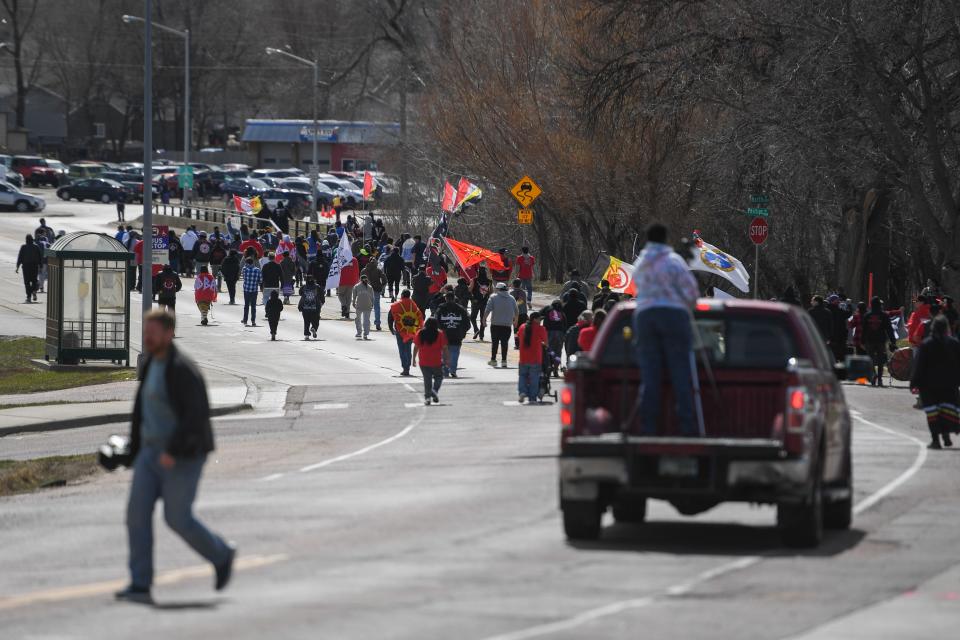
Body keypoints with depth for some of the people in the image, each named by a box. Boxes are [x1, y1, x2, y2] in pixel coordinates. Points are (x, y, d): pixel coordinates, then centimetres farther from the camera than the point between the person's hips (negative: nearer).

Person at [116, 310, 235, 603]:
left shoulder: (182, 370, -18)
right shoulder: (152, 365, 11)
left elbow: (198, 414, -25)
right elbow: (141, 410, 20)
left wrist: (174, 451, -29)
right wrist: (136, 451, 21)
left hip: (183, 454, -8)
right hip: (153, 451, 8)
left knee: (178, 518, -2)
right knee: (137, 512, -5)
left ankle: (221, 555, 26)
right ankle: (140, 586, -6)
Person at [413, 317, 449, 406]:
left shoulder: (419, 334, 0)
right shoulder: (440, 334, -5)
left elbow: (416, 347, 3)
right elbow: (444, 348, -5)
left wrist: (414, 358, 11)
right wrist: (447, 359, 4)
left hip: (423, 362, 2)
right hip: (436, 362, -2)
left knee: (427, 379, 8)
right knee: (438, 377, 14)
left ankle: (427, 396, 1)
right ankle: (435, 390, -10)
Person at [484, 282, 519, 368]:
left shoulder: (493, 297, -3)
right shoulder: (511, 299, 7)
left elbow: (488, 310, -9)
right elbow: (516, 311, 14)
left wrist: (484, 319, 0)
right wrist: (515, 320, 29)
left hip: (495, 324, -2)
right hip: (507, 325, 2)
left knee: (494, 342, 6)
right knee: (505, 343, 3)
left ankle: (493, 360, 9)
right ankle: (503, 361, -2)